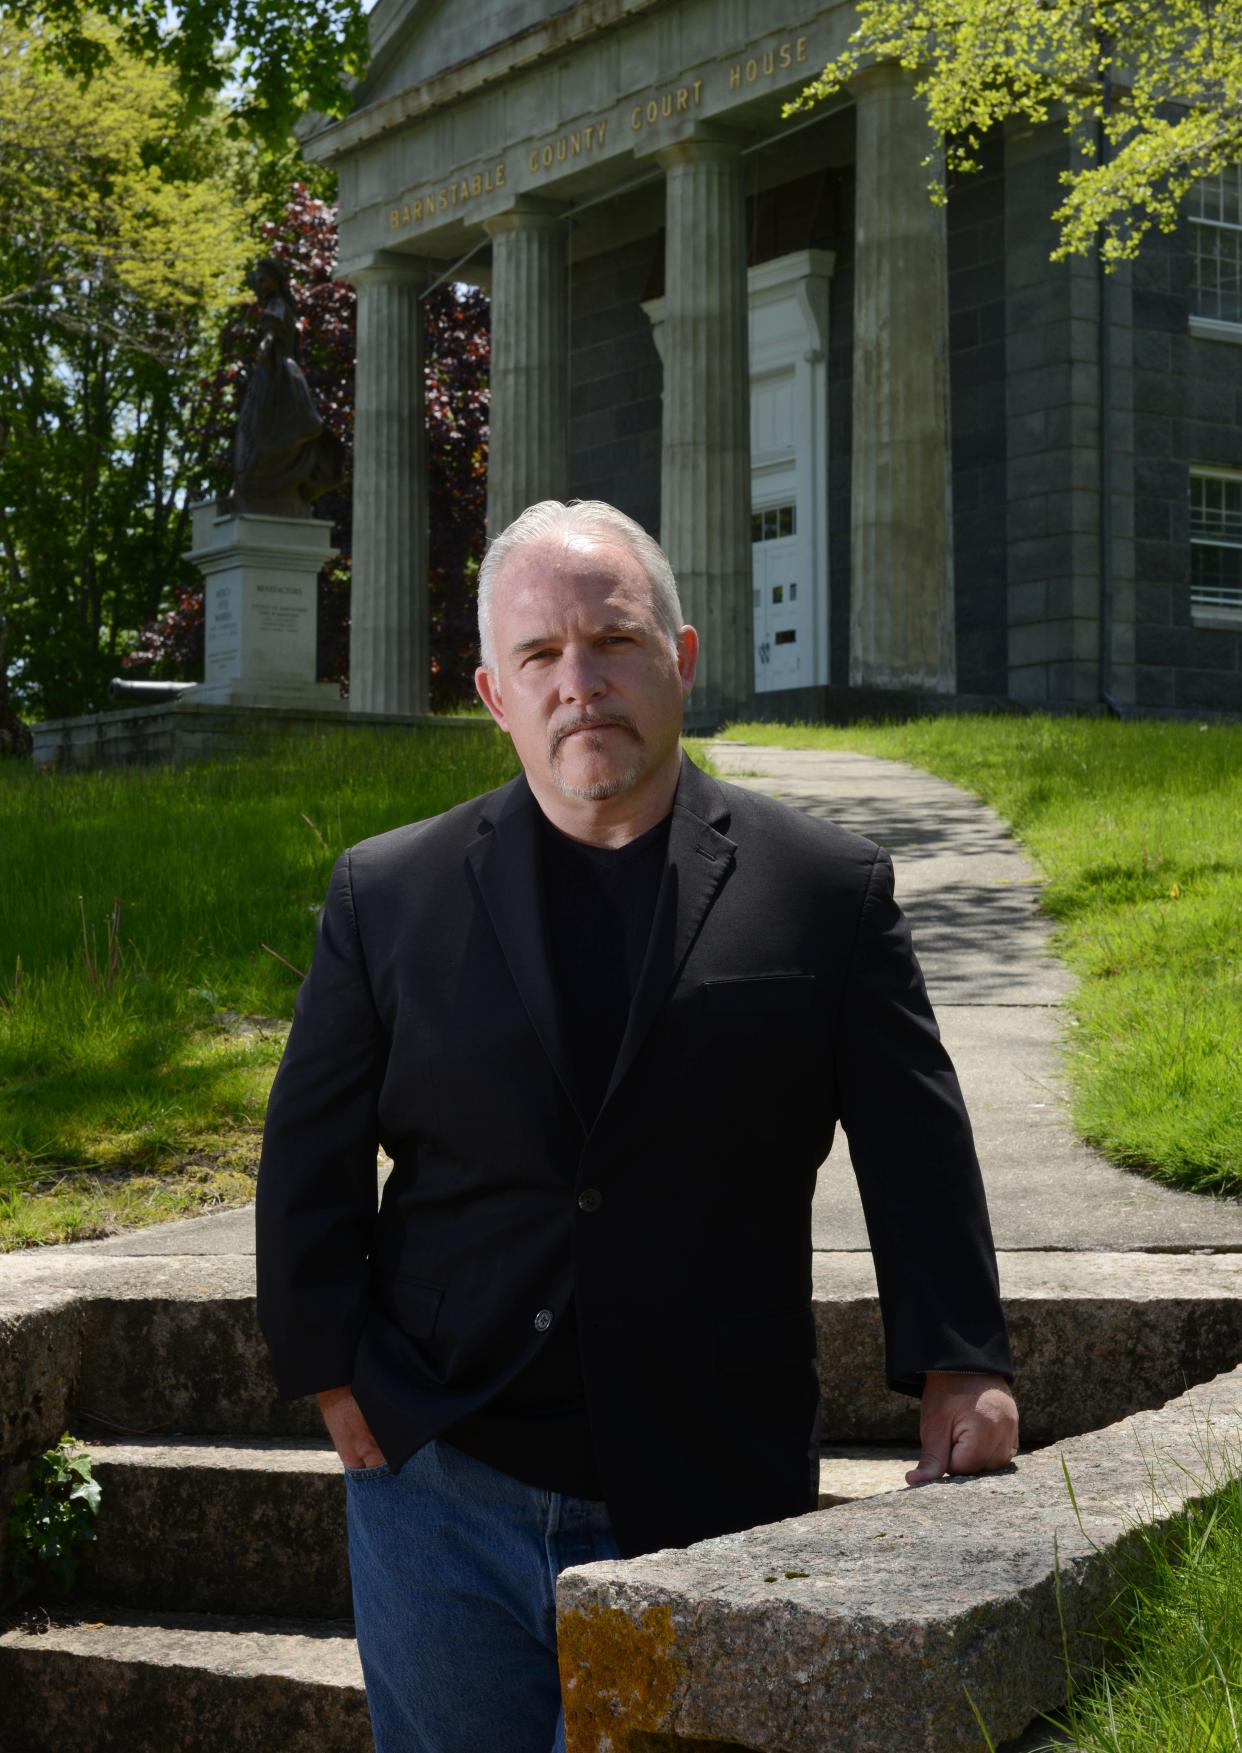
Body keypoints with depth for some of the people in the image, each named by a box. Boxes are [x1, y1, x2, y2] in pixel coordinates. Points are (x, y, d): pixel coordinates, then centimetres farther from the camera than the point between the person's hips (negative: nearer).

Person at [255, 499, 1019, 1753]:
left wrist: (960, 1370, -10)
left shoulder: (830, 891, 1)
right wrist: (340, 1383, 0)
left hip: (707, 1511, -1)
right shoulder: (386, 895, 5)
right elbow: (309, 1166, 7)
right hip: (443, 1495, 2)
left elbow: (915, 1150, 0)